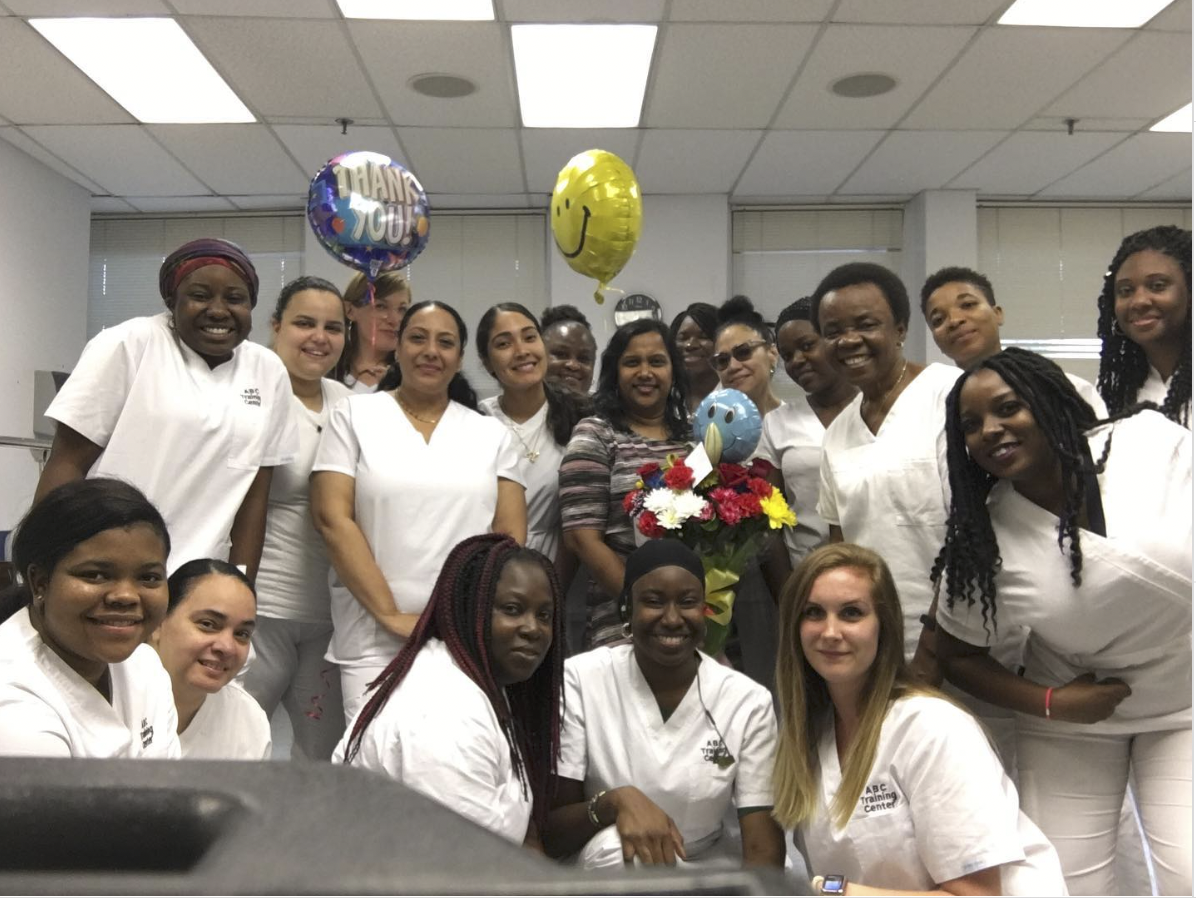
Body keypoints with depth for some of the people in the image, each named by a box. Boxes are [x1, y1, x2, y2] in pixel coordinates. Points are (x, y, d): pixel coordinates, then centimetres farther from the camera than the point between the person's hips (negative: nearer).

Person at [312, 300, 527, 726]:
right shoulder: (354, 415, 6)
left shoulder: (493, 434, 11)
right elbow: (331, 517, -4)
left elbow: (512, 534, 7)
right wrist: (390, 614, -10)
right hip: (374, 639, -1)